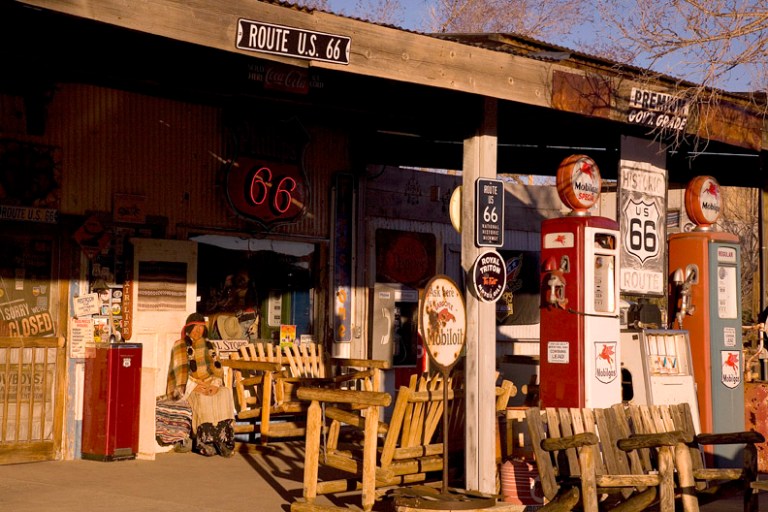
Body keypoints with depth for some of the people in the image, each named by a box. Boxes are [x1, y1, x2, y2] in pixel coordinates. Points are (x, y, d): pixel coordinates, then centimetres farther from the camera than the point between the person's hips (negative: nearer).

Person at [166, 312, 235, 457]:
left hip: (208, 384, 4)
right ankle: (205, 441, -36)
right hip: (187, 386, -4)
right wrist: (196, 386, -22)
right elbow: (180, 371, -9)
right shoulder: (180, 346, 1)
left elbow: (216, 367, 6)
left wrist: (215, 384, -13)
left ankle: (223, 439, -33)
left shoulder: (208, 345, 15)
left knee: (225, 394, -28)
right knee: (203, 399, -36)